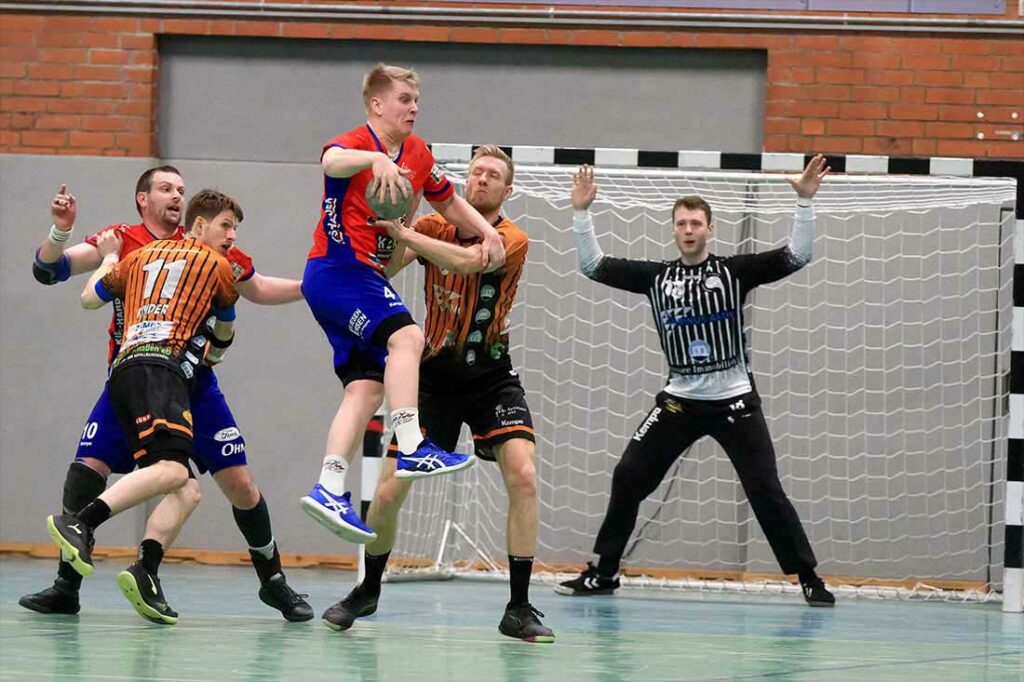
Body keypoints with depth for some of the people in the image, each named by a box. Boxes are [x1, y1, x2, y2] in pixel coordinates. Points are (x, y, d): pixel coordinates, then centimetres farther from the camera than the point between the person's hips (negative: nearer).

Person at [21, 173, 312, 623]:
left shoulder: (208, 247, 2)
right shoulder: (121, 241, -1)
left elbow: (256, 289, 16)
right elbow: (48, 269, -7)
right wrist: (60, 231, -26)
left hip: (193, 384, 1)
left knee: (240, 484, -2)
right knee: (84, 475, -12)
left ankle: (274, 582, 17)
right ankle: (66, 587, 2)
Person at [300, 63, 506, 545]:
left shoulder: (417, 155, 13)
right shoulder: (355, 143, -10)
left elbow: (448, 202, 28)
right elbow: (332, 162, -35)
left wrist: (487, 233, 12)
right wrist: (375, 159, -54)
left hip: (367, 278, 9)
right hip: (336, 267, -9)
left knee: (367, 388, 1)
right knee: (405, 336, -28)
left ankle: (329, 490, -1)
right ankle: (412, 448, -33)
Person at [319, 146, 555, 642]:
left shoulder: (513, 240, -10)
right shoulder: (435, 228, 0)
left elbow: (469, 260, -30)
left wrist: (403, 233, -31)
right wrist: (393, 216, -29)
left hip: (491, 376, -2)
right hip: (435, 376, 2)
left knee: (523, 475, -20)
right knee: (389, 489, -3)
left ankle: (519, 608, -11)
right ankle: (367, 591, 23)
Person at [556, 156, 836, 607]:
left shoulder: (734, 271, -1)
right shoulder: (656, 277, 5)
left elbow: (795, 257, -7)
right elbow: (594, 266, 5)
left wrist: (805, 202, -17)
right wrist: (581, 213, -3)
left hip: (735, 401, -3)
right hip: (679, 400, 3)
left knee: (765, 490, -7)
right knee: (628, 478, -1)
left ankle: (809, 579, 1)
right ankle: (603, 573, 11)